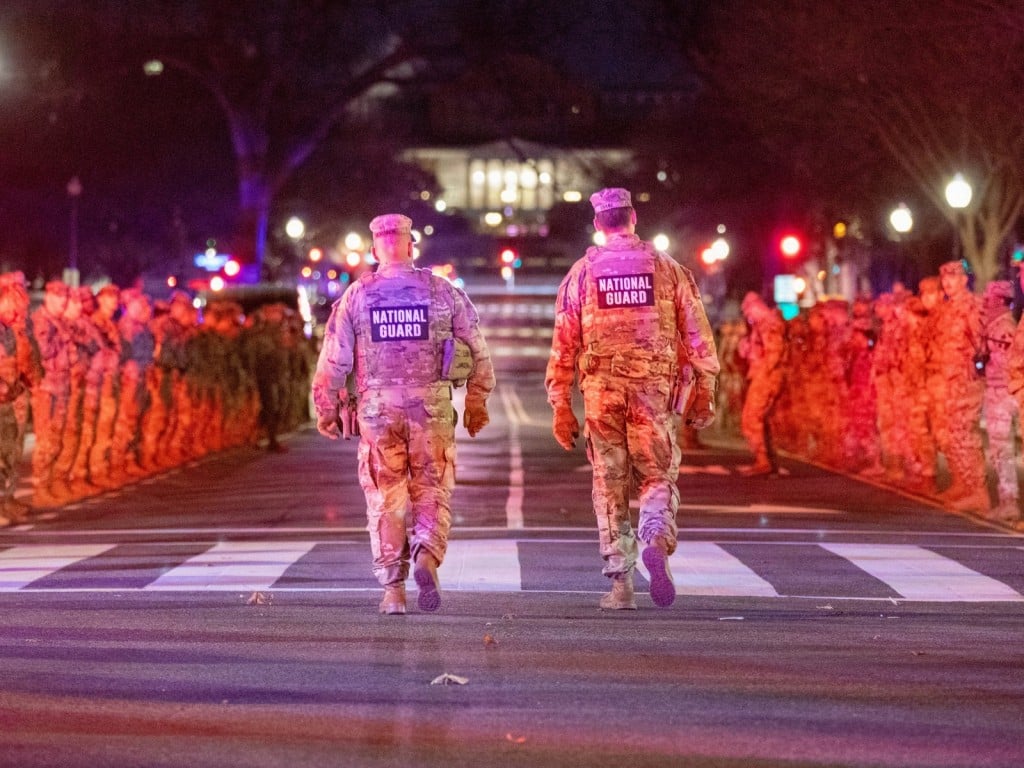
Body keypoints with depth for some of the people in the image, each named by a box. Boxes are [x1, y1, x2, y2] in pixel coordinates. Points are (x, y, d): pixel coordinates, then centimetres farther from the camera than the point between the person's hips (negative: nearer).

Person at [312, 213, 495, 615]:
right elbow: (478, 349, 4)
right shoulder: (442, 292, 2)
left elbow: (334, 359, 0)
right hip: (432, 408, 0)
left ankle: (393, 589, 7)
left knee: (385, 501, 8)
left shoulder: (356, 295, 1)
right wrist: (477, 402, 15)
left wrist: (326, 409, 12)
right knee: (432, 492, 9)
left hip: (377, 408, 0)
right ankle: (427, 555, -18)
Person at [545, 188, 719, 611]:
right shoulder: (667, 268, 6)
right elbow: (697, 334, 3)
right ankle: (657, 540, -23)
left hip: (602, 390, 0)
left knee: (610, 486, 7)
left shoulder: (582, 273, 5)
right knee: (658, 477, 8)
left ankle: (621, 584, 5)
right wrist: (703, 392, 10)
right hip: (655, 390, 0)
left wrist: (561, 406, 8)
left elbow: (564, 342, 4)